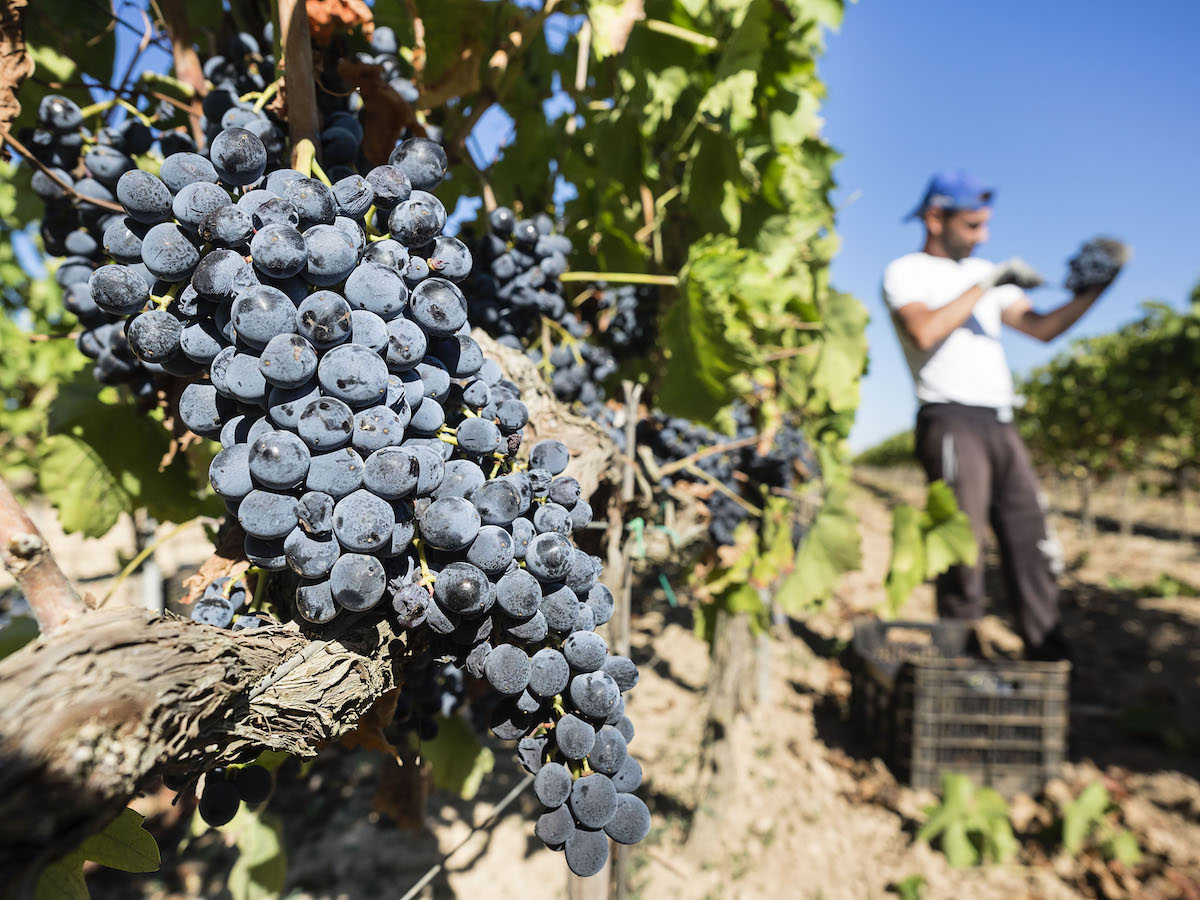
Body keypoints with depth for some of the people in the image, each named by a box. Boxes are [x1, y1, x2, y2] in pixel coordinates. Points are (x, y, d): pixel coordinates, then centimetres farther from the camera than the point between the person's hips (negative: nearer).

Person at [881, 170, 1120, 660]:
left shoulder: (985, 272, 24)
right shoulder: (905, 271, 2)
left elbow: (1043, 328, 17)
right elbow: (924, 332, -18)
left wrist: (1093, 290, 4)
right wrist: (987, 284, -12)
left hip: (1001, 425, 7)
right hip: (950, 421, -7)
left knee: (1031, 545, 6)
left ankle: (1049, 657, 14)